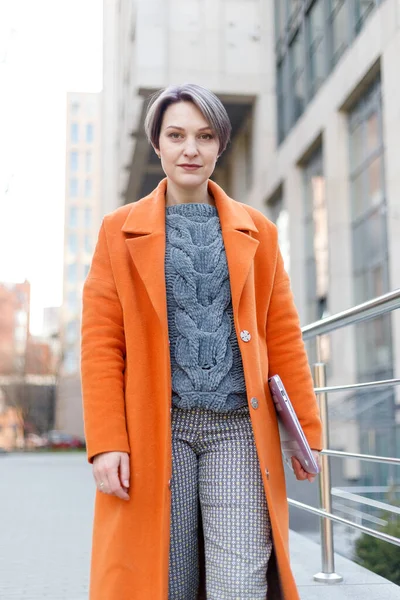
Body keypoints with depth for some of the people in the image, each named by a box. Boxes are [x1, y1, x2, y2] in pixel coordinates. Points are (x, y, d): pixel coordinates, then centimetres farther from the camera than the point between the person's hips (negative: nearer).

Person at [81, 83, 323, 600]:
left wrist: (307, 431, 6)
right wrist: (106, 443, -6)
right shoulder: (120, 230, 10)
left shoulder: (256, 231, 14)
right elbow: (101, 340, 3)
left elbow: (283, 335, 11)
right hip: (157, 427, 0)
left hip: (239, 427, 1)